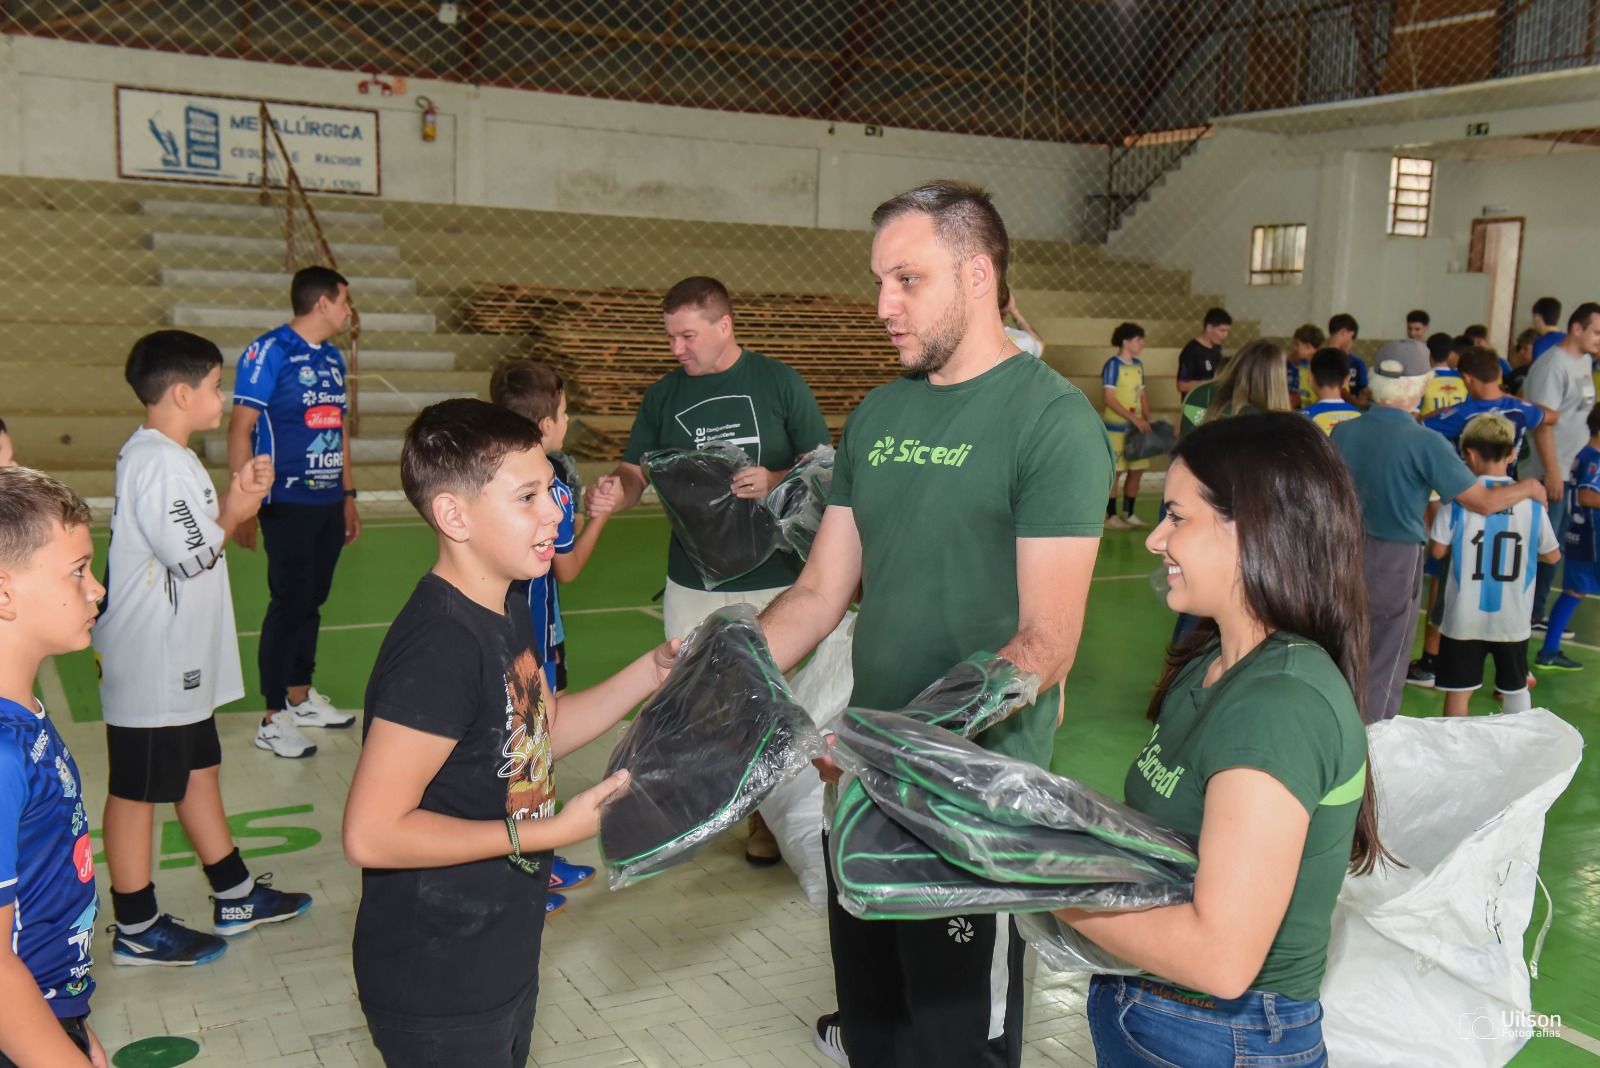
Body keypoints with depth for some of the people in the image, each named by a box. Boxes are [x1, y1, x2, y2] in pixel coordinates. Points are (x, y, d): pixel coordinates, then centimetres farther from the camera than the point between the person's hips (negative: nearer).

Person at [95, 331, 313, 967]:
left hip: (182, 663, 11)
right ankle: (136, 930, 16)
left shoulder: (167, 457, 12)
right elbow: (191, 554, -25)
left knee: (198, 772, 18)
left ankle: (235, 897, 30)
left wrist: (239, 497, 2)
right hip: (152, 668, -11)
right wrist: (234, 513, -9)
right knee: (137, 791, 3)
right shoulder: (158, 463, -21)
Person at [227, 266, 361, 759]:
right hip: (288, 505, -7)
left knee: (313, 600, 14)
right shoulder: (269, 352, -10)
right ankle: (274, 720, 6)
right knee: (289, 603, -4)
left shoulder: (333, 358, 14)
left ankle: (301, 698, 28)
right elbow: (240, 427, -13)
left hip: (330, 503, 7)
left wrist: (348, 496, 21)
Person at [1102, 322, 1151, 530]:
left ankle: (1128, 514, 18)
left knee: (1137, 469, 8)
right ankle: (1111, 516, 5)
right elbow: (1108, 399, -16)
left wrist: (1147, 420, 5)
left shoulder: (1138, 365, 11)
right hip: (1116, 427, -7)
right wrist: (1134, 419, -18)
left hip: (1136, 427, 7)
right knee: (1115, 472, -3)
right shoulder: (1113, 365, -10)